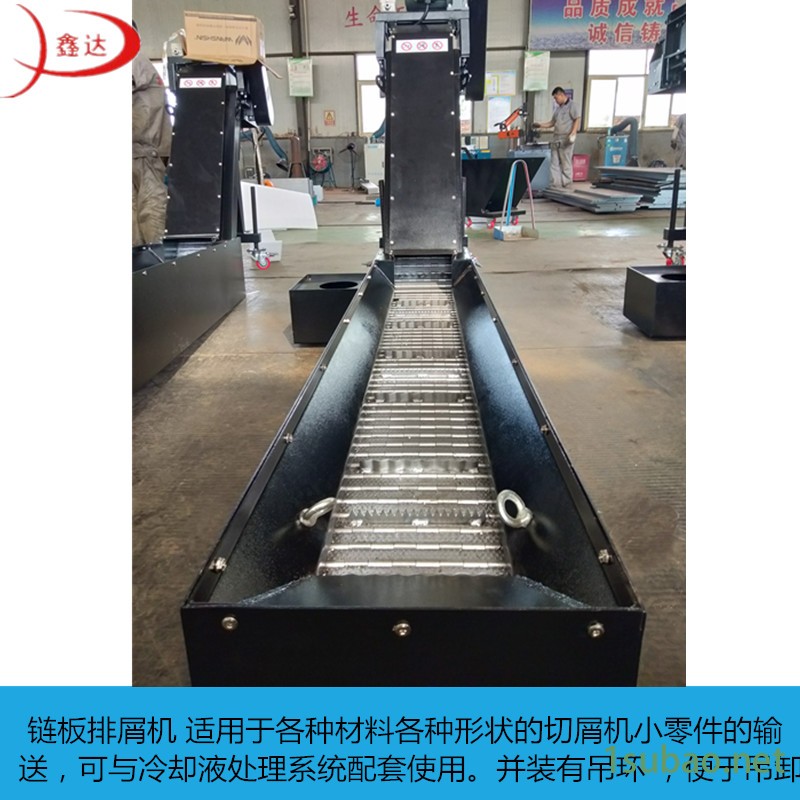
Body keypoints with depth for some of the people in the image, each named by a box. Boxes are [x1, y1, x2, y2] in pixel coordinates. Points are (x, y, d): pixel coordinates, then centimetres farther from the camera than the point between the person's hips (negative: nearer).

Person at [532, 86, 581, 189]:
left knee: (566, 163, -4)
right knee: (554, 163, 4)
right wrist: (540, 125, 13)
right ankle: (555, 184, 5)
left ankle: (566, 184, 0)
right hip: (556, 138, 8)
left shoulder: (571, 105, -1)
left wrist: (573, 133, -18)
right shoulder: (558, 108, 21)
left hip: (566, 139, -8)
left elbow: (577, 119, -8)